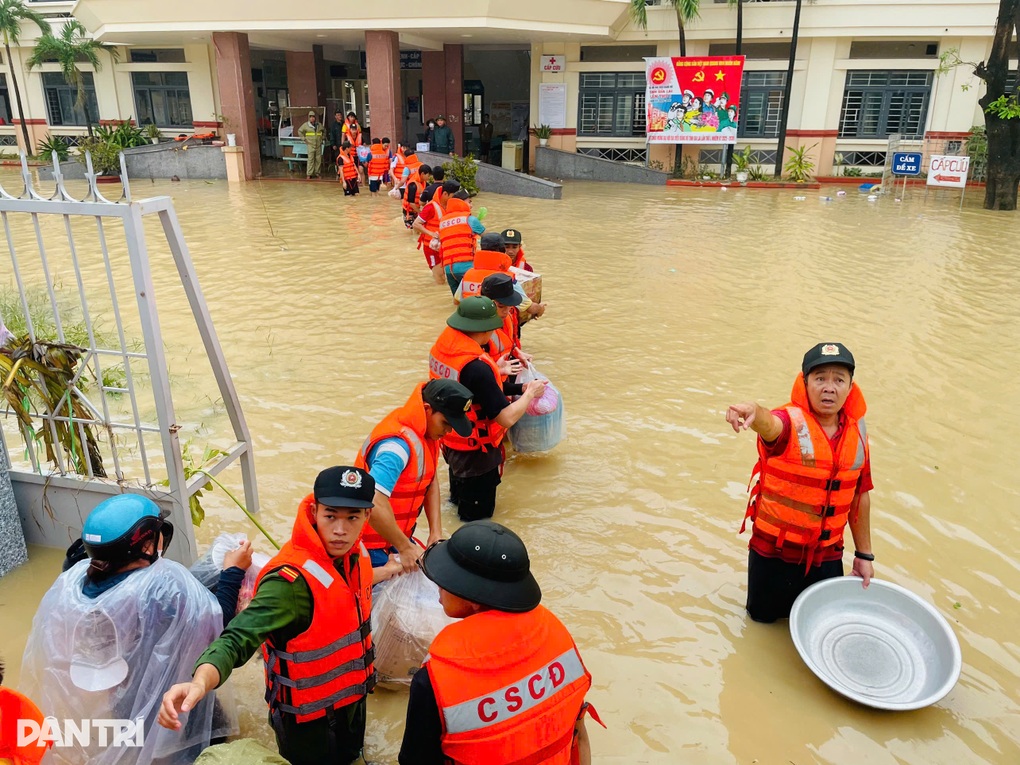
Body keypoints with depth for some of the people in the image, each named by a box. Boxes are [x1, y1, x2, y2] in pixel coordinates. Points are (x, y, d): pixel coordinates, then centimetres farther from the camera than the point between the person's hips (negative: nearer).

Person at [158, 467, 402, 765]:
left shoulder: (352, 553, -11)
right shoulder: (291, 581, -34)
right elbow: (238, 638, -42)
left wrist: (383, 572, 25)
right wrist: (200, 683, -59)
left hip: (351, 699, 7)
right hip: (309, 719, -7)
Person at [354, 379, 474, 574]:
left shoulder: (426, 432, -1)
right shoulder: (398, 444, -29)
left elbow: (430, 482, 7)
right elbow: (373, 503, -38)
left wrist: (436, 532, -3)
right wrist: (405, 548, -28)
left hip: (396, 535, 8)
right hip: (373, 546, -8)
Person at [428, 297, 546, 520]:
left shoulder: (442, 345, -9)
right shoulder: (477, 368, -35)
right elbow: (507, 417, -30)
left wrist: (495, 371, 9)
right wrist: (530, 393, -14)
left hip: (449, 441, 8)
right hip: (475, 451, -8)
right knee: (477, 517, 15)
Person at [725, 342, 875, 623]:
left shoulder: (857, 433, -3)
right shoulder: (792, 421, -19)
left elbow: (860, 495, 6)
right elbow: (770, 424, -45)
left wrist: (864, 554, 11)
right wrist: (753, 411, -70)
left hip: (827, 554, 4)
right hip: (775, 550, -3)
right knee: (763, 615, 15)